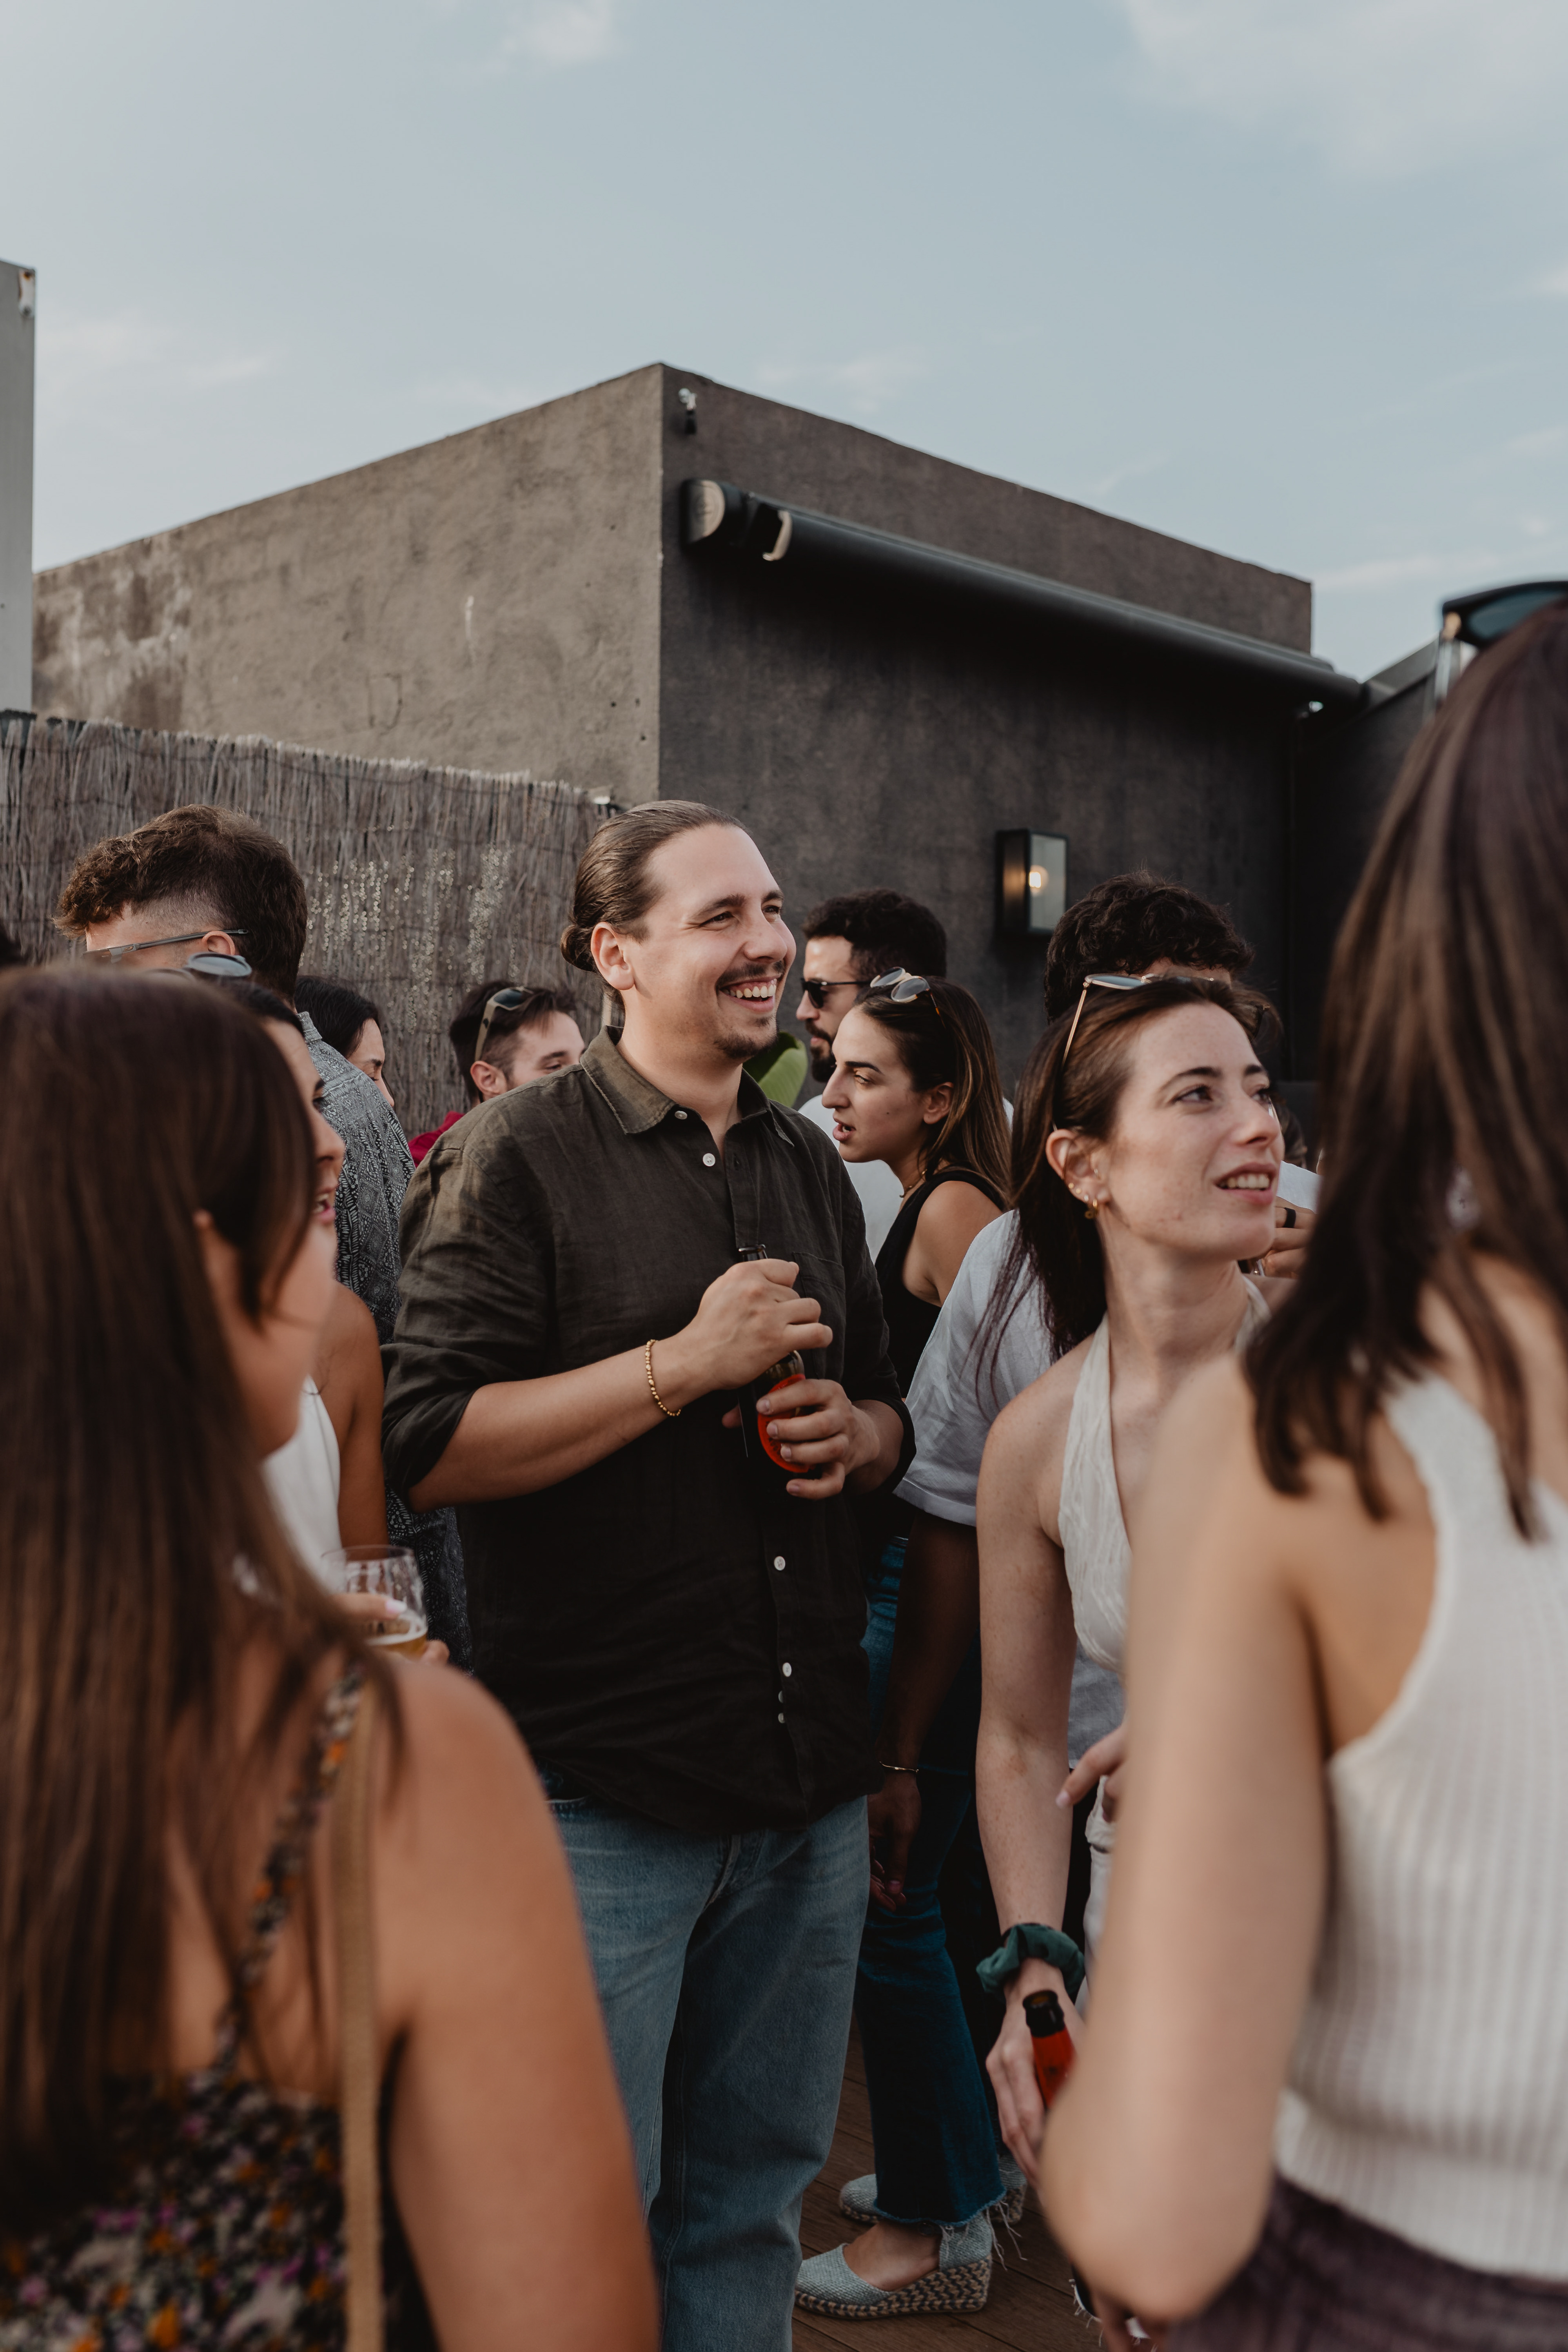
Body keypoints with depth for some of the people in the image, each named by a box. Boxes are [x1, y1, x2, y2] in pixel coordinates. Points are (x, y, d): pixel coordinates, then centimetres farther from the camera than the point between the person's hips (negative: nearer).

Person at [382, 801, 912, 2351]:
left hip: (808, 1790, 6)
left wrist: (853, 1435, -1)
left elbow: (886, 1408, 23)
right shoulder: (520, 1155, -8)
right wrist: (691, 1363, -18)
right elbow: (429, 1448, -17)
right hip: (599, 1796, -6)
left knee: (753, 2193, 19)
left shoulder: (811, 1168, 13)